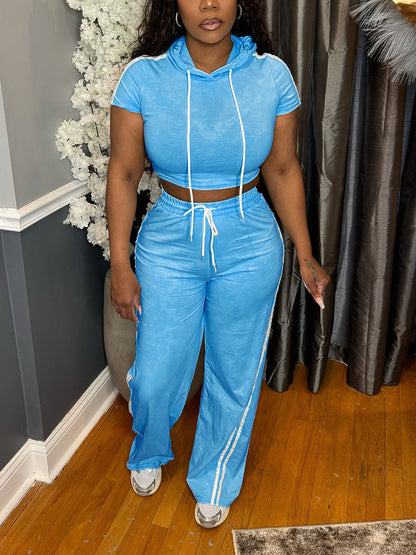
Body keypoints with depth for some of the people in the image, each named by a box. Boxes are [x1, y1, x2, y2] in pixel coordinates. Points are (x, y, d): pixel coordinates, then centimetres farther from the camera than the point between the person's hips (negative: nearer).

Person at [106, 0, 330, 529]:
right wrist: (120, 265, -6)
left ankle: (214, 482, 43)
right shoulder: (143, 76, -9)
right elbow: (123, 173, -5)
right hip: (169, 243, 0)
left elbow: (283, 170, 1)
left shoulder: (271, 75, -6)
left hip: (249, 247, 1)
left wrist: (305, 255, 2)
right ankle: (149, 452, 49)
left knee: (235, 376, 14)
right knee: (155, 376, 11)